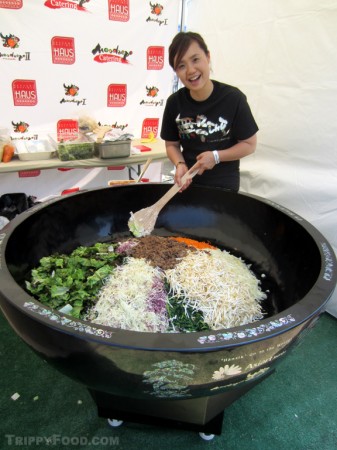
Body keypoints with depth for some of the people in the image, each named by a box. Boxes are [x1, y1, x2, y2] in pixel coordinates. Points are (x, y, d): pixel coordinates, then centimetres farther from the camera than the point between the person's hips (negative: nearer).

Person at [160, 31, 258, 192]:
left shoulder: (233, 98, -14)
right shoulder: (175, 102, -7)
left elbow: (249, 144, -7)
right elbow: (172, 144, 4)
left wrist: (216, 156, -19)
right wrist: (180, 164, -15)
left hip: (224, 185, -2)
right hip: (187, 183, 3)